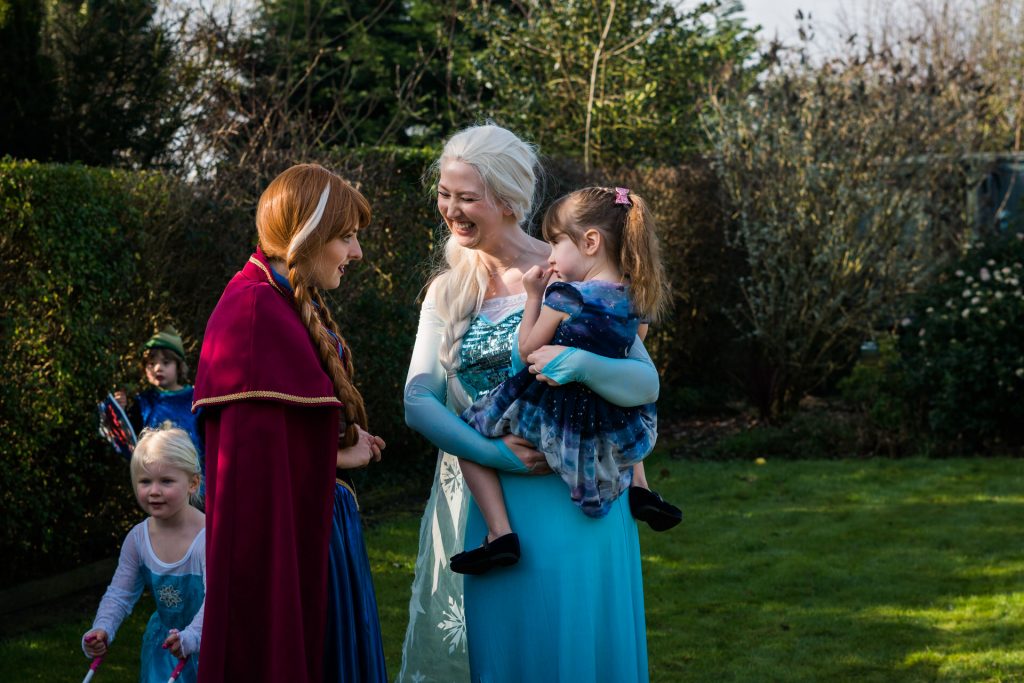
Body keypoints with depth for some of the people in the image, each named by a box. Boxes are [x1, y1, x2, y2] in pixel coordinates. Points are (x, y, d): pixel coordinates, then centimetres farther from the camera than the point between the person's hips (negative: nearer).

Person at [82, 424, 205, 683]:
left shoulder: (208, 535, -25)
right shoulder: (138, 538, -6)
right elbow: (120, 593, 2)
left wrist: (191, 636, -48)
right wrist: (103, 629, -16)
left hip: (207, 640, -5)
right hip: (163, 641, 5)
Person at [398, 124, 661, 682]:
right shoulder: (446, 294, 7)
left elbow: (646, 383, -8)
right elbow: (418, 401, -3)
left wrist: (582, 365, -28)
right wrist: (491, 453, -20)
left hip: (567, 504, -3)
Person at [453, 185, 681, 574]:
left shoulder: (565, 296, -19)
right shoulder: (634, 299, -1)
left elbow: (528, 351, -9)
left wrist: (533, 297, 0)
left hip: (552, 420, -6)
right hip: (610, 435, 6)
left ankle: (499, 534, -5)